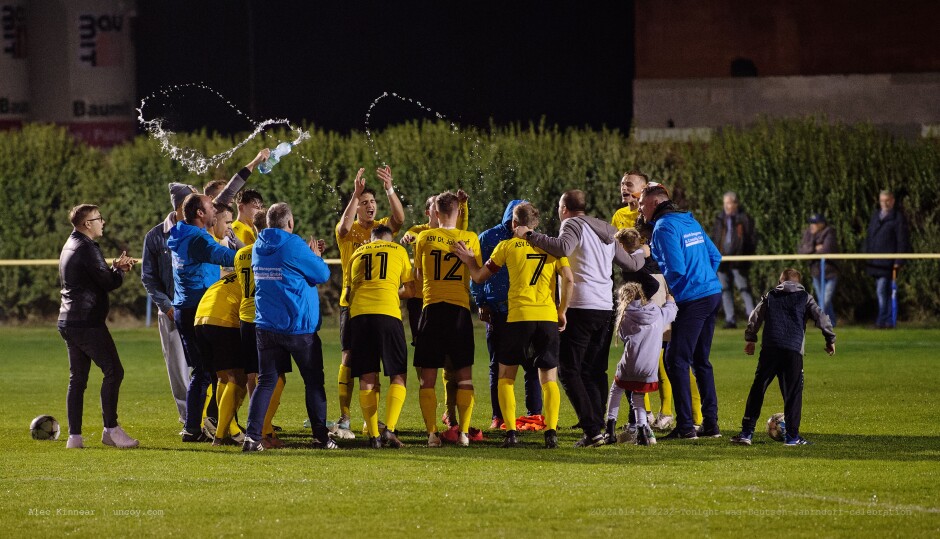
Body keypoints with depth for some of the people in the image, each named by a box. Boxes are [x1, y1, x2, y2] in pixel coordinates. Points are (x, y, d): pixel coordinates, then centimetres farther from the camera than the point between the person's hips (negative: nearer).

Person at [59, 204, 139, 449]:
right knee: (113, 371, -6)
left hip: (68, 322, 10)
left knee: (77, 378, 9)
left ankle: (74, 436, 6)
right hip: (88, 322, -10)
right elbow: (108, 282, -15)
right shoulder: (86, 248, -13)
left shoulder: (70, 246, 18)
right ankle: (110, 429, -8)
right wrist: (119, 270, 5)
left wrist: (115, 267, 10)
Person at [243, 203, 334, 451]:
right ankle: (320, 436, 12)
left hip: (266, 326, 5)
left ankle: (252, 436, -10)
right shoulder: (293, 245, -13)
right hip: (298, 326, -5)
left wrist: (309, 254, 21)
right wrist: (315, 256, 13)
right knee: (313, 381, 9)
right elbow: (322, 275, -5)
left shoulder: (258, 247, 7)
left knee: (266, 381, 5)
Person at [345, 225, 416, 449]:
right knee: (398, 376, 4)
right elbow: (410, 290, 18)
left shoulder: (357, 253, 23)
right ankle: (390, 429, -13)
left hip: (359, 313, 2)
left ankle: (373, 435, 0)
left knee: (367, 378, 7)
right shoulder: (398, 250, 17)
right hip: (387, 312, -2)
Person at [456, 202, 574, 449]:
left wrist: (469, 260, 30)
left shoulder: (507, 246, 6)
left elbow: (480, 277, 11)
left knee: (506, 377, 12)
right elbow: (569, 280, 0)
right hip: (548, 317, 2)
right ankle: (551, 432, -8)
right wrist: (562, 312, 9)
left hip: (518, 317, -2)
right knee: (549, 379, 8)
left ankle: (511, 432, -1)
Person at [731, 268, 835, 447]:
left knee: (757, 390, 6)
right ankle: (792, 435, -1)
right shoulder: (805, 298, 13)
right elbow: (821, 318, 8)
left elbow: (755, 318, 14)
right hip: (793, 351, -1)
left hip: (769, 349, 1)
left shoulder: (769, 297, 18)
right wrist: (830, 340, 18)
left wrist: (750, 340, 24)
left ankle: (746, 433, 1)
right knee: (793, 392, 3)